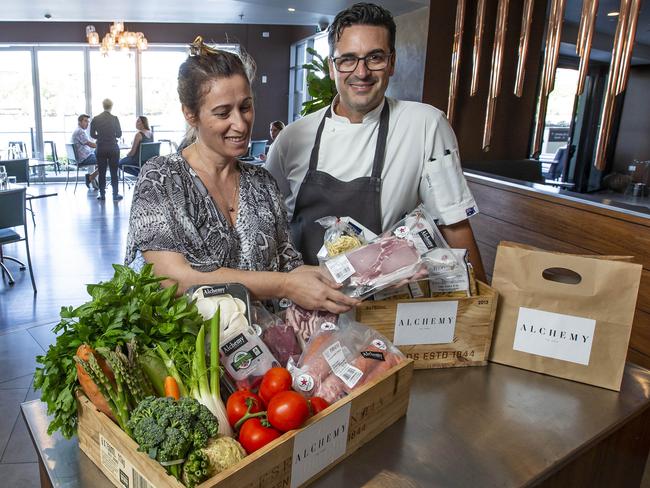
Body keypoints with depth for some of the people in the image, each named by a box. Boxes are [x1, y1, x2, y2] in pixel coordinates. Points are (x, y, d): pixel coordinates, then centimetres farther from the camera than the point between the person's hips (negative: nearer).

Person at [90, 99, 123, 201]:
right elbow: (119, 134, -3)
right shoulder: (114, 119, -9)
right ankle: (115, 194, 6)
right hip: (113, 149, -2)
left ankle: (102, 194, 12)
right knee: (114, 172, 4)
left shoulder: (95, 119, -3)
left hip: (101, 149, 2)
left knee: (102, 172, 8)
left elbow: (92, 134, 2)